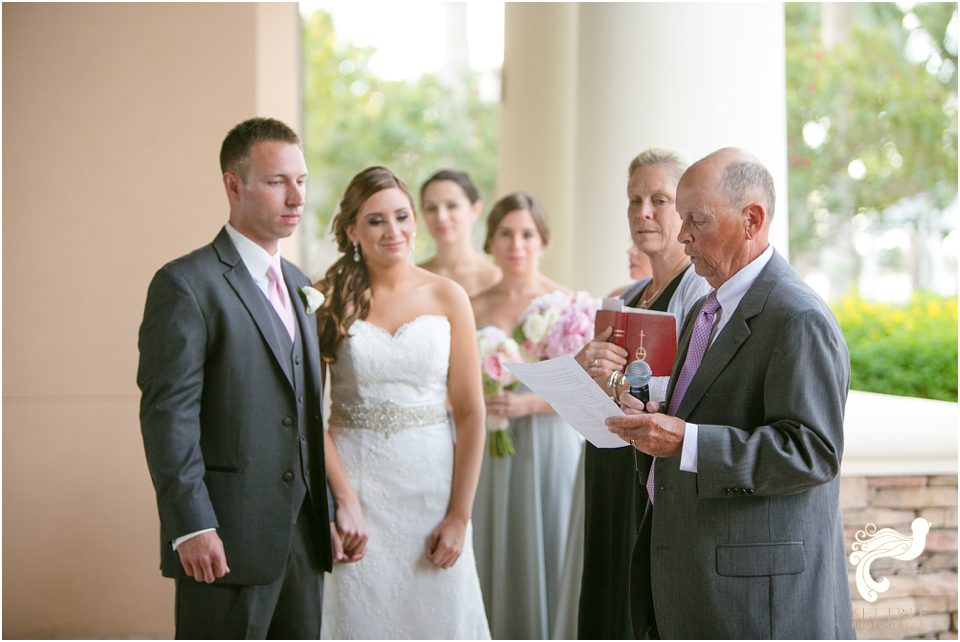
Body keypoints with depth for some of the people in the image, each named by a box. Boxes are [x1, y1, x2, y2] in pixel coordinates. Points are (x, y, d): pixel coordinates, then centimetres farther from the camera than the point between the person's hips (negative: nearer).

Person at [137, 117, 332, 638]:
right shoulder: (186, 284, -9)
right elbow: (168, 414, -14)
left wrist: (327, 515, 15)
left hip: (302, 534, 8)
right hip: (228, 539, -8)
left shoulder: (296, 283, 16)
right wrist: (191, 527, -20)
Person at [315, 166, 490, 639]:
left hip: (431, 484, 1)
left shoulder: (447, 298, 2)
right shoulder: (328, 300, -1)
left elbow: (470, 414, 0)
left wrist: (460, 516, -5)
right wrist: (345, 500, -12)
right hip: (353, 480, -1)